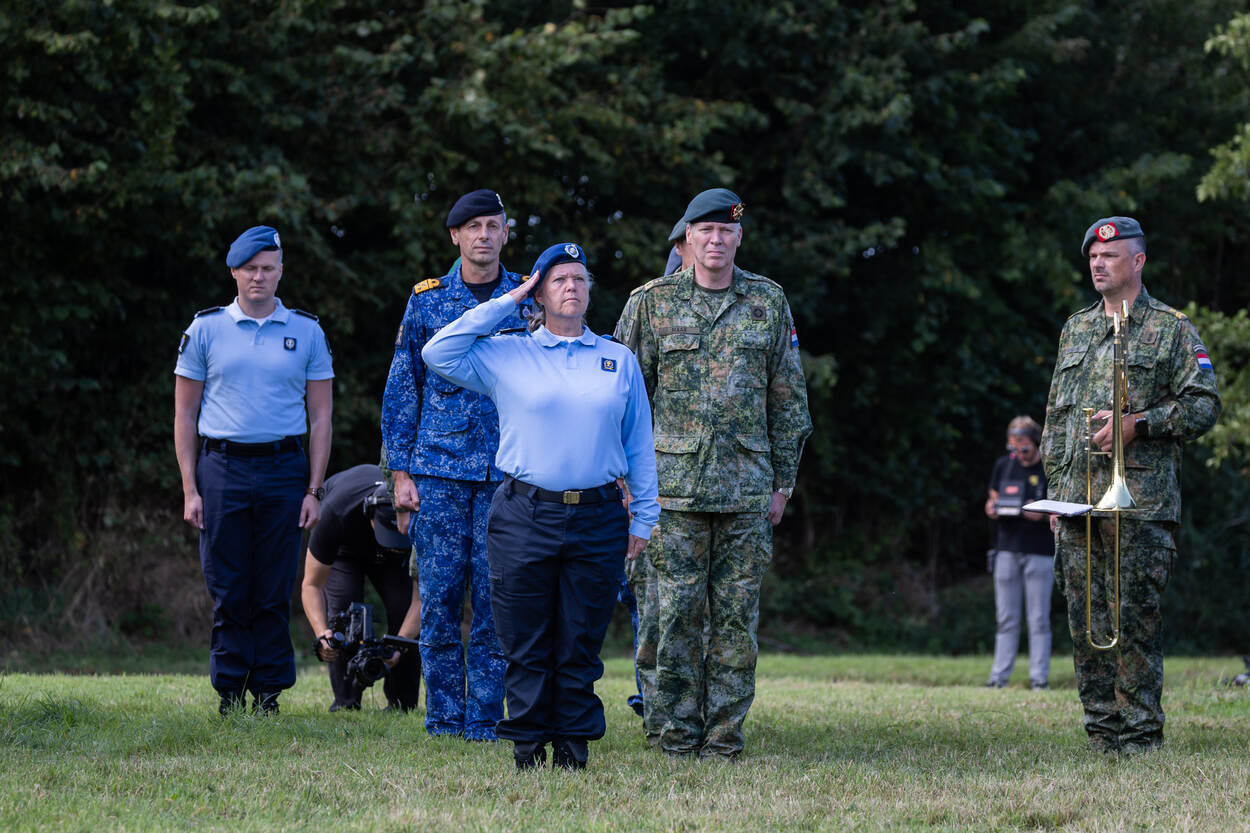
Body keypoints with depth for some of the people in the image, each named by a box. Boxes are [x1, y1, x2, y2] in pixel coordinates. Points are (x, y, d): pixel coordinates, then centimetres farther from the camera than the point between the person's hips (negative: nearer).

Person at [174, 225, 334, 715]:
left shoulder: (306, 332, 9)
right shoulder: (206, 329, 7)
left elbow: (320, 417, 9)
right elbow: (185, 414, 8)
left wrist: (314, 490, 1)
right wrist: (190, 489, 0)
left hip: (283, 470, 0)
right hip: (221, 469, 0)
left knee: (275, 592, 0)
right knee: (228, 592, -1)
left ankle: (269, 691, 7)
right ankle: (230, 692, 5)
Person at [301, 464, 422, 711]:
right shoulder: (336, 513, -43)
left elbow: (422, 595, -34)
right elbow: (312, 584, -33)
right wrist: (322, 635, -49)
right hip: (345, 549, -1)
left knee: (403, 606, -21)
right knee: (344, 603, -25)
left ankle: (402, 702, -7)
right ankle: (345, 698, -14)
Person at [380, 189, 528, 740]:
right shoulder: (427, 300, 6)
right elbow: (402, 389, 8)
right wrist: (401, 472, 2)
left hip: (507, 475, 0)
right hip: (439, 471, 0)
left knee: (494, 601, -2)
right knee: (440, 600, 0)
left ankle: (484, 720, 5)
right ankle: (443, 718, 9)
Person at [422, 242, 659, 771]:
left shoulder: (619, 361, 13)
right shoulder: (505, 355, 8)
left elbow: (639, 447, 14)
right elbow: (438, 353, -1)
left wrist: (643, 518, 9)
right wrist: (503, 304, 2)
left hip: (597, 522, 1)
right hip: (524, 515, -1)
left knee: (581, 643, 4)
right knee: (527, 643, 1)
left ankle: (573, 742, 12)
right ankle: (527, 742, 8)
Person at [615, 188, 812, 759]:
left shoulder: (768, 303, 9)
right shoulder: (652, 302, 5)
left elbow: (789, 398, 12)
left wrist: (782, 481, 9)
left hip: (747, 488, 1)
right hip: (675, 485, -1)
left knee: (737, 615, 1)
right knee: (678, 612, -2)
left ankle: (724, 735, 6)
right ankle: (679, 733, 5)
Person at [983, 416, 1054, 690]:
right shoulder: (1003, 465, 11)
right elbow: (993, 498, 21)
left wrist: (1042, 514, -19)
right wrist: (991, 508, -2)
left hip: (1040, 552, -4)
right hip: (1008, 551, 4)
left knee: (1039, 620, -2)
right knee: (1006, 619, 5)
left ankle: (1039, 677, 0)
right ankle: (999, 676, 6)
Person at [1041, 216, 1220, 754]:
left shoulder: (1171, 329, 3)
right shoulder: (1075, 329, 19)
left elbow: (1203, 406, -3)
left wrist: (1137, 424, -14)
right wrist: (1055, 486, 13)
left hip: (1140, 504, -5)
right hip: (1077, 501, 5)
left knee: (1135, 619, -8)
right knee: (1086, 622, 3)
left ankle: (1141, 735, -3)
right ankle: (1103, 729, 9)